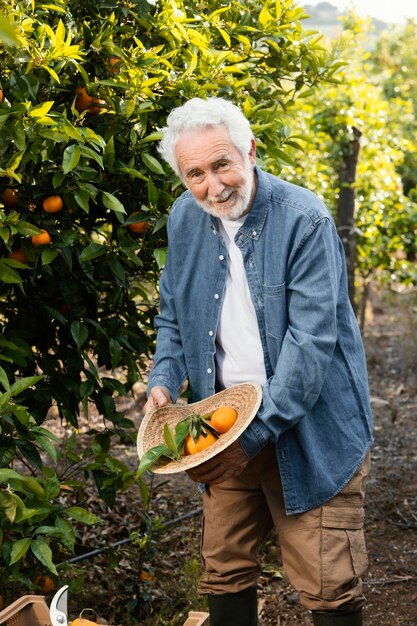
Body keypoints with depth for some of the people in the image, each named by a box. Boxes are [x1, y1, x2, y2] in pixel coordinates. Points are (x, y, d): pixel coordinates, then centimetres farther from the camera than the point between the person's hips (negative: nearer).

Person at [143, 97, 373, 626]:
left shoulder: (304, 220, -17)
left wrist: (255, 433, -27)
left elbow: (310, 339, -22)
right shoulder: (185, 218, 2)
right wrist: (164, 381, -4)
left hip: (310, 429, -5)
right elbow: (173, 316, 15)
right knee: (223, 573, 13)